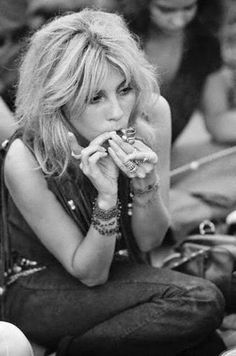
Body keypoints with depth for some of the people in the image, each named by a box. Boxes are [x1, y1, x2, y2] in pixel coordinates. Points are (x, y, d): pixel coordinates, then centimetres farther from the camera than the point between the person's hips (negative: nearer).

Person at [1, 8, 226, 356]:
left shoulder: (152, 113, -14)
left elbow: (150, 240, -3)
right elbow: (89, 273, -16)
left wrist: (145, 184, -24)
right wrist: (106, 196, -33)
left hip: (126, 280, 5)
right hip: (43, 296, -5)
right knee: (200, 301, -25)